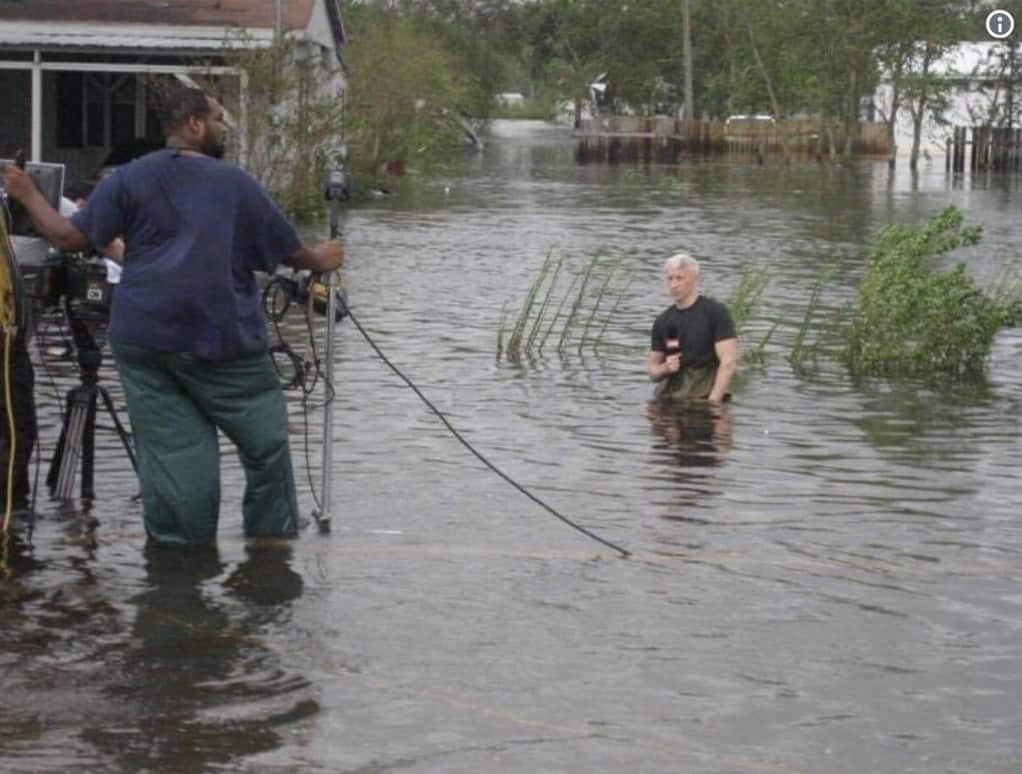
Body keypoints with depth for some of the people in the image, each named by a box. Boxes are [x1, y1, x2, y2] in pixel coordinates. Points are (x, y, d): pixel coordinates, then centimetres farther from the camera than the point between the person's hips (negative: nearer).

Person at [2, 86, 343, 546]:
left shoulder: (131, 179, 4)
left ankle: (179, 547, 7)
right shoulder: (237, 185, 1)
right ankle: (273, 535, 14)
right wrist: (322, 261, 29)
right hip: (222, 343, -3)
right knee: (266, 441, 9)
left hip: (144, 340, 3)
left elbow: (69, 237, 0)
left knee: (170, 447, 5)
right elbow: (290, 252, 8)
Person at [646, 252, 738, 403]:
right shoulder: (663, 321, 12)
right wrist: (665, 368, -5)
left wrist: (713, 402, -18)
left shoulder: (716, 312, -4)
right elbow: (651, 369, 19)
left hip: (704, 400, -5)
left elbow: (729, 362, -10)